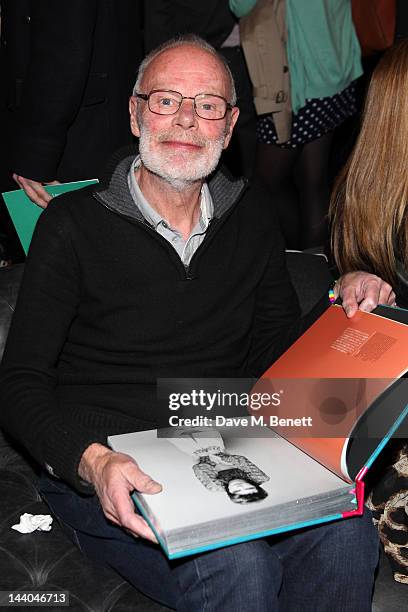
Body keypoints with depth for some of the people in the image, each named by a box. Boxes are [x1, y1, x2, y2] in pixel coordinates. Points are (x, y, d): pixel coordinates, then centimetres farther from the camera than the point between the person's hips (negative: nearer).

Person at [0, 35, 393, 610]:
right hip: (105, 475, -4)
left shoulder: (253, 213, 9)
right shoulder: (73, 224, -4)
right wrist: (92, 462, -24)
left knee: (345, 533, -25)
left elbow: (278, 344, 17)